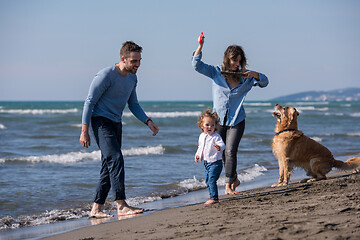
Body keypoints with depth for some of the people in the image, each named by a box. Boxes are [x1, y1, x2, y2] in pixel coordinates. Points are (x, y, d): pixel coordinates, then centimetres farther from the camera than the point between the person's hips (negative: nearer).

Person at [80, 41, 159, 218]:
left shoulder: (132, 78, 8)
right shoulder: (106, 75, -16)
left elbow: (133, 104, 20)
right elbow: (90, 102, -13)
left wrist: (148, 121, 4)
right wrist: (84, 132, -15)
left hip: (116, 124, 8)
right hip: (101, 121, -8)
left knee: (109, 167, 6)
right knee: (116, 159, -19)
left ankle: (96, 209, 10)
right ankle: (121, 206, -22)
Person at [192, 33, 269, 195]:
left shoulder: (244, 76, 1)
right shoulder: (216, 72, -1)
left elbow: (264, 83, 8)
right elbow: (197, 66, -9)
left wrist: (255, 75, -13)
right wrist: (200, 46, -21)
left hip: (236, 121, -1)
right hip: (219, 119, 1)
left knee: (230, 152, -11)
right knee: (222, 153, 7)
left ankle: (228, 186, -8)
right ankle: (234, 179, 27)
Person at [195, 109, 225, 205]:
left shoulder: (216, 136, -15)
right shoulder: (202, 136, 10)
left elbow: (222, 144, -29)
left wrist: (219, 147, -51)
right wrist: (197, 154, 12)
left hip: (215, 162, -8)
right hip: (206, 163, 8)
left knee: (211, 180, -14)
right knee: (207, 181, 14)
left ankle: (214, 198, -9)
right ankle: (214, 196, 26)